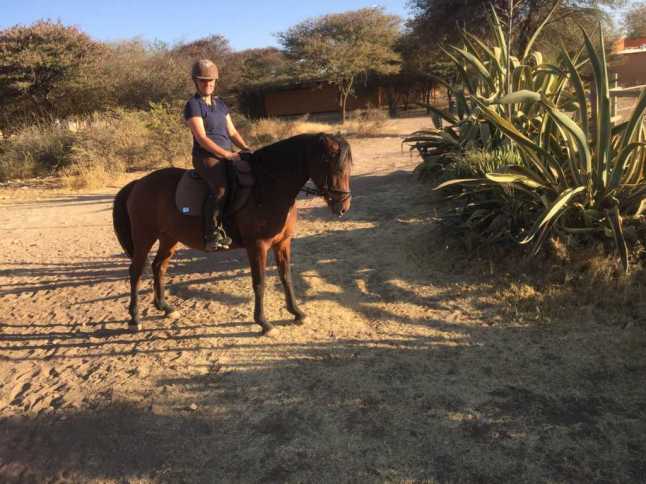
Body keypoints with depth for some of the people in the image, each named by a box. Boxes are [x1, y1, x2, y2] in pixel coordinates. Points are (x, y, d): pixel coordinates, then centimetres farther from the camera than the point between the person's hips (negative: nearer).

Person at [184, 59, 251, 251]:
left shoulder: (220, 104, 19)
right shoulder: (193, 105, -4)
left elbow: (232, 132, 18)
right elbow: (202, 138, -14)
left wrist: (246, 148, 0)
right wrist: (227, 154, -21)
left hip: (228, 155, 8)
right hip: (206, 157, -8)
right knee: (221, 188, -32)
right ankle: (213, 235, -28)